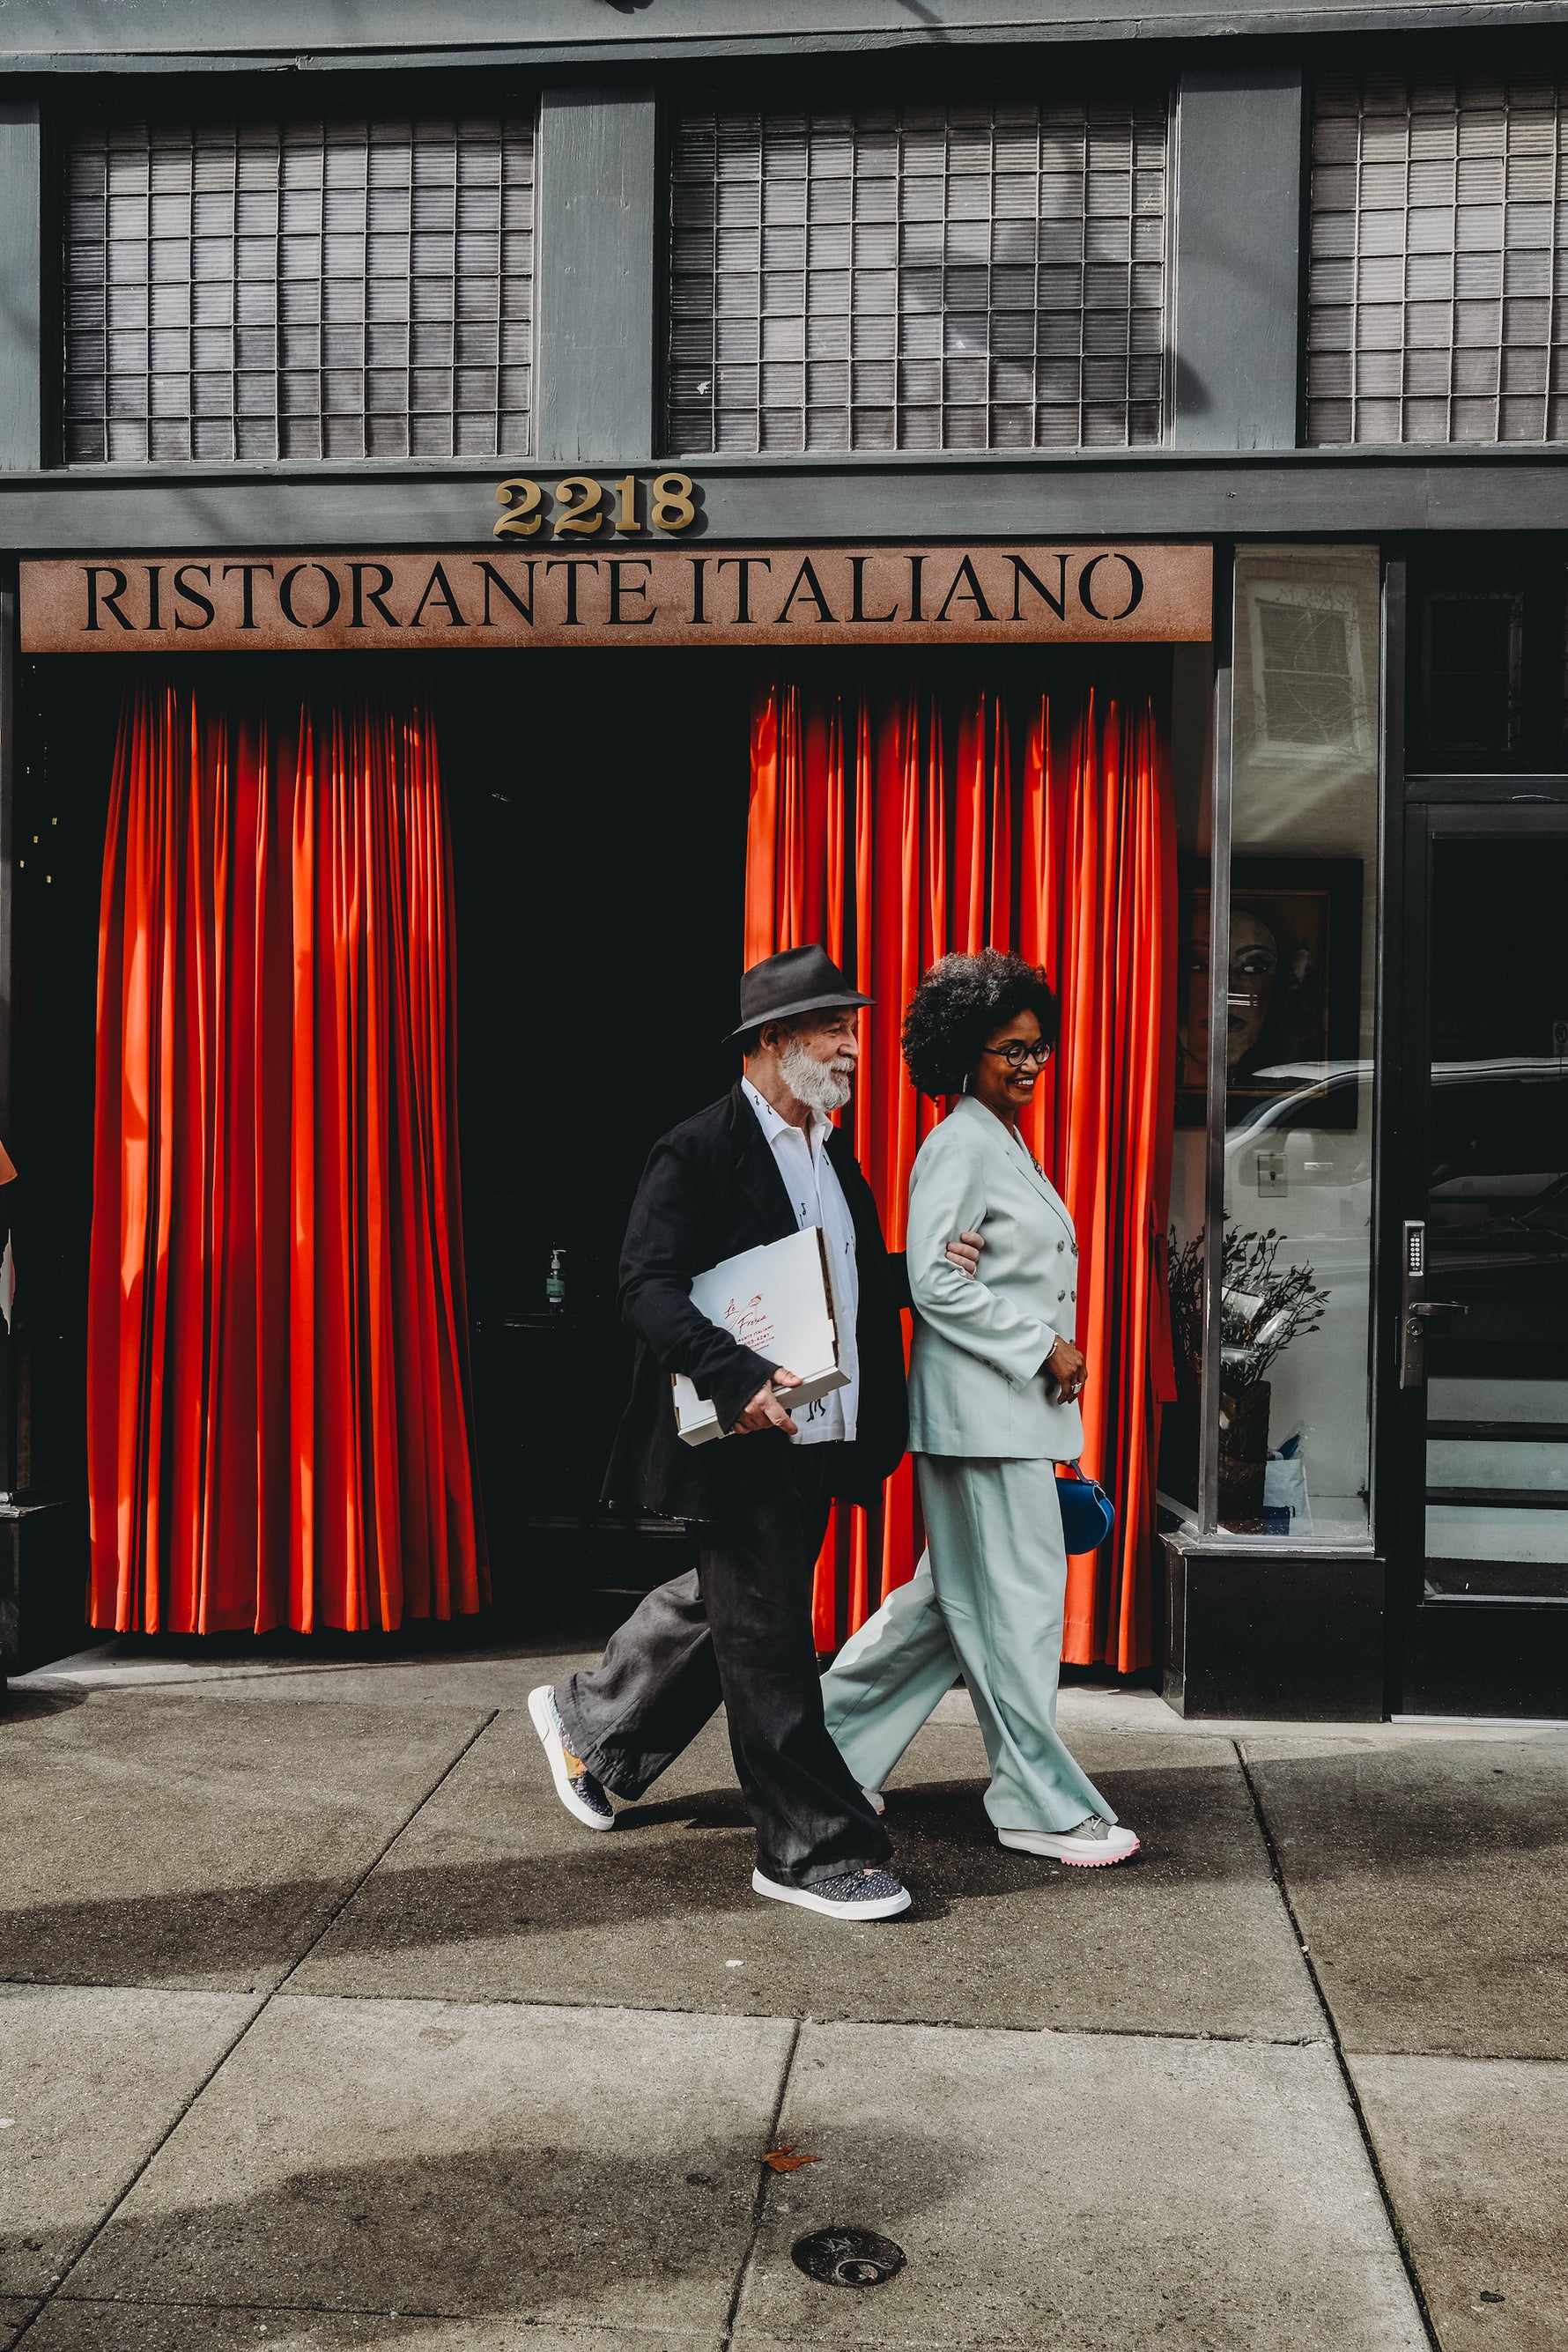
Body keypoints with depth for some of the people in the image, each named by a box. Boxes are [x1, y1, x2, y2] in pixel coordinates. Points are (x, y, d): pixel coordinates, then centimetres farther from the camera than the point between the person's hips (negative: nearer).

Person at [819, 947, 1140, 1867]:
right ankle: (1043, 1804, 11)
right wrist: (1043, 1346, -15)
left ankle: (831, 1747, 26)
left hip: (1017, 1403, 10)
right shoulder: (958, 1145, -12)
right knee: (1017, 1600, -1)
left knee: (954, 1596, 15)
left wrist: (1052, 1359, 19)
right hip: (979, 1406, -10)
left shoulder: (1008, 1144, 18)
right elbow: (935, 1282, -20)